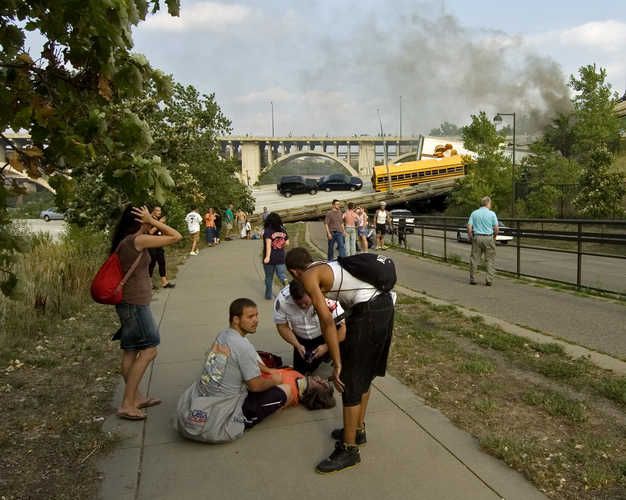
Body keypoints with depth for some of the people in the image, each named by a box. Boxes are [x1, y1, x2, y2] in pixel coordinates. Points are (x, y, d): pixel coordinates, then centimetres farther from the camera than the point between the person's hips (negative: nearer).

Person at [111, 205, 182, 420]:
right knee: (148, 351, -4)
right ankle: (127, 404, -1)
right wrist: (152, 220, -11)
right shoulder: (137, 240, -19)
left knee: (131, 352, 15)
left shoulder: (123, 241, 8)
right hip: (135, 303, -10)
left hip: (130, 303, 10)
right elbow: (176, 236, -17)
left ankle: (136, 397, 26)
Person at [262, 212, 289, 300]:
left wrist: (267, 256, -29)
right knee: (281, 273, 8)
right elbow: (287, 243, 6)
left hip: (270, 258, -2)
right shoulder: (283, 230, 1)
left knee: (269, 278, 13)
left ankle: (268, 296, 23)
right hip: (281, 257, 3)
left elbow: (268, 244, -24)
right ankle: (285, 280, -26)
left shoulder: (267, 231, -12)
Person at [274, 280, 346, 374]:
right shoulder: (282, 299, -28)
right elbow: (282, 326, -13)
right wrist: (297, 345, -21)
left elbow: (341, 326, -27)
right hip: (302, 339, 2)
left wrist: (327, 346, -28)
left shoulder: (325, 298, -37)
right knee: (300, 371, 0)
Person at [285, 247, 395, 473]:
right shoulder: (329, 266, 24)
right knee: (364, 374, 23)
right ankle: (357, 429, 40)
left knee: (350, 381, 3)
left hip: (368, 313, -9)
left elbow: (327, 321, -11)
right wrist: (330, 346, 41)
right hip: (385, 304, 9)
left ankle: (349, 449, 15)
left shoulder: (309, 277, -2)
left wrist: (337, 364, -8)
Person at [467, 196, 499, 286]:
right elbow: (496, 229, -4)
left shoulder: (474, 213, 4)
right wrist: (494, 237, 14)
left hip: (477, 238, 2)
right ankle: (489, 280, 2)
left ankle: (472, 279, 11)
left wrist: (471, 238, 10)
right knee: (490, 260, 5)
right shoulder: (492, 214, -3)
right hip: (488, 238, -2)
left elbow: (469, 228, -2)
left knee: (474, 259, 8)